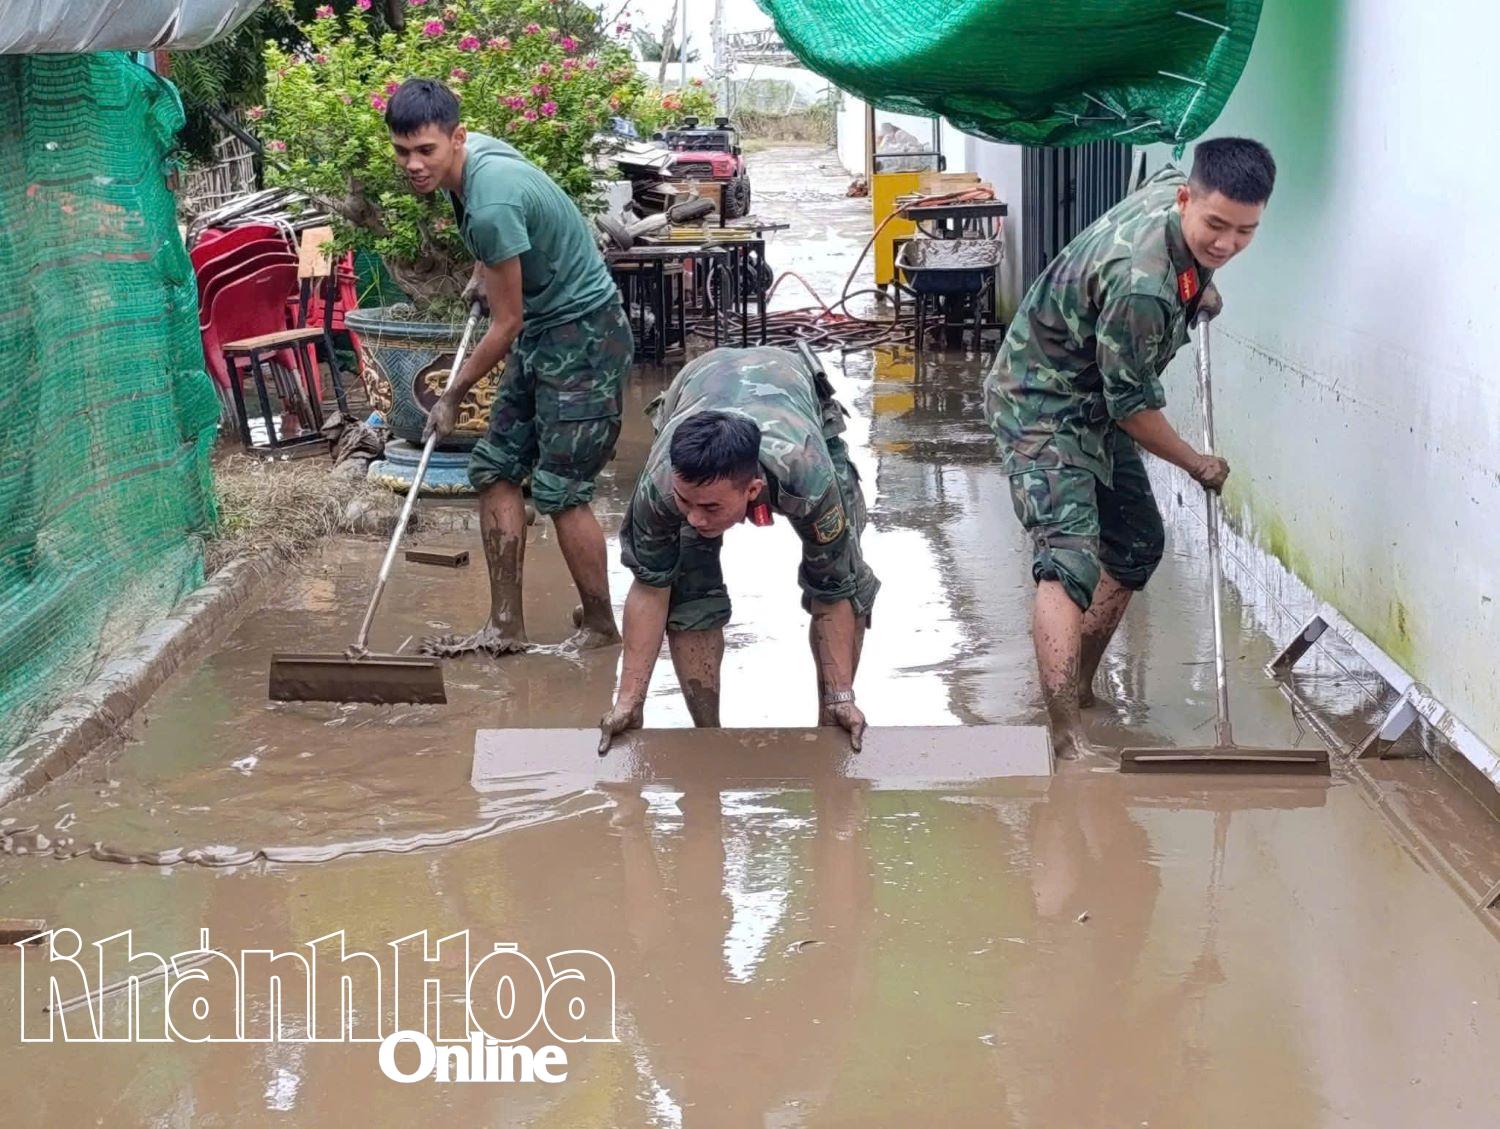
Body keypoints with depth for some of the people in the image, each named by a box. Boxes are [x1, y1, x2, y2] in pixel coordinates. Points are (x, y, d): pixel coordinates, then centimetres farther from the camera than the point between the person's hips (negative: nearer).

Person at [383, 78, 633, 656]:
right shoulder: (474, 151, -2)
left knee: (559, 489, -9)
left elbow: (507, 322, -19)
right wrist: (485, 269, 22)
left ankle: (600, 627, 8)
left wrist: (452, 398, -8)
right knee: (494, 469, 7)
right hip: (542, 334, 10)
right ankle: (505, 626, 11)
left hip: (584, 337, -10)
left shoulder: (490, 207, -29)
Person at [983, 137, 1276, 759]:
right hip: (1041, 404, -10)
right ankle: (1067, 736, -33)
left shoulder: (1173, 185, -10)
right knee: (1070, 558, -24)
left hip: (1096, 402, 10)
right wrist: (1196, 464, -7)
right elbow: (1132, 404, -23)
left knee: (1136, 544, 17)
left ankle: (1076, 686, 31)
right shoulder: (1140, 283, -36)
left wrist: (1199, 284, 9)